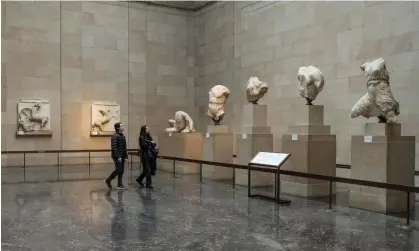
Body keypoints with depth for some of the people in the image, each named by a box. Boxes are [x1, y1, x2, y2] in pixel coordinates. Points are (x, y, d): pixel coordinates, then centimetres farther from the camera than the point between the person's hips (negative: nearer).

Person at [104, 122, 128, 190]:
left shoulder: (122, 136, 15)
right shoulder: (115, 136, -14)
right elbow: (114, 147, -20)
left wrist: (125, 155, 13)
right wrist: (118, 157, -23)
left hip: (122, 156, 9)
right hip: (117, 157, -9)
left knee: (121, 171, 7)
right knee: (118, 170, -8)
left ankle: (120, 185, 11)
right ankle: (108, 180, 9)